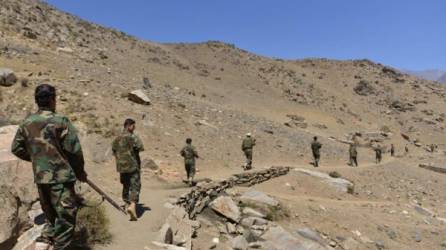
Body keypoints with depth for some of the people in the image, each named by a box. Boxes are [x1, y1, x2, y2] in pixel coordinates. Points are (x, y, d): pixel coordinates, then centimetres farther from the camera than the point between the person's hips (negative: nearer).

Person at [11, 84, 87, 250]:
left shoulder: (26, 123, 5)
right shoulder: (60, 121, -13)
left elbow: (16, 148, 14)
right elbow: (74, 150, -13)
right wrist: (80, 171, 2)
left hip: (40, 178, 7)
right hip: (61, 177, -6)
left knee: (51, 217, 21)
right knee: (65, 219, 4)